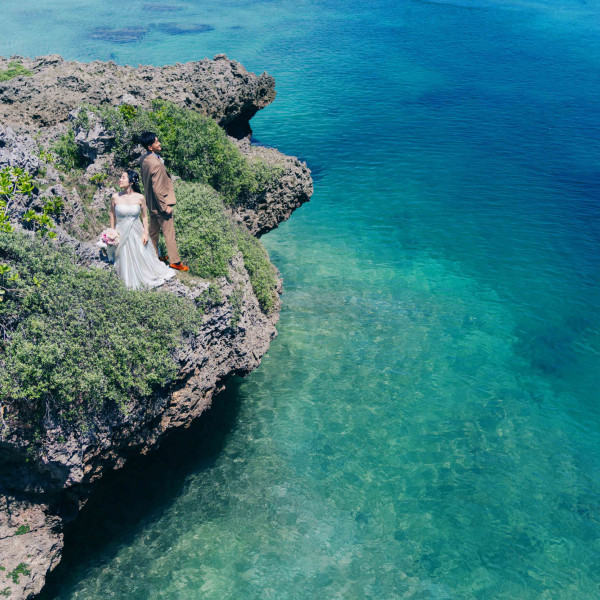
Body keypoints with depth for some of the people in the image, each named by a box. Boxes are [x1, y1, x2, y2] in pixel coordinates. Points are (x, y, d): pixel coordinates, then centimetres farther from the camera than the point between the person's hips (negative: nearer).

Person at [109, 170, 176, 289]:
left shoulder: (140, 198, -10)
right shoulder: (116, 197, -9)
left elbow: (144, 216, 2)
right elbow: (112, 216, 2)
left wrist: (146, 233, -3)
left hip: (136, 232, 0)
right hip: (122, 233, 0)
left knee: (142, 256, 5)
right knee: (126, 259, 3)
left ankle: (146, 276, 28)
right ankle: (131, 280, 22)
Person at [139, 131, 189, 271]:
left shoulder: (143, 159, 0)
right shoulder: (156, 164, -29)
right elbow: (157, 189, -26)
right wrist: (166, 206, -18)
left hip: (150, 203, 9)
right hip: (160, 203, -9)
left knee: (153, 231, 21)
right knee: (169, 233, 4)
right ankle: (174, 261, 15)